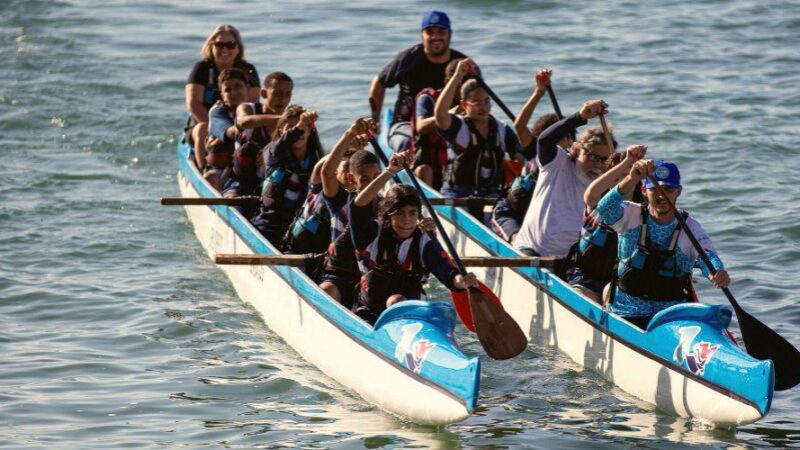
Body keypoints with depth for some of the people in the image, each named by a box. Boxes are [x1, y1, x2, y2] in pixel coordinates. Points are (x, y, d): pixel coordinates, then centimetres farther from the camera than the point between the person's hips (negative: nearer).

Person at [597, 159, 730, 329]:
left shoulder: (690, 227, 0)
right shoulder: (632, 216, -2)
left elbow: (706, 256, -17)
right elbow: (605, 209, -24)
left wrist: (717, 273, -44)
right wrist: (632, 179, -42)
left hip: (674, 315, 0)